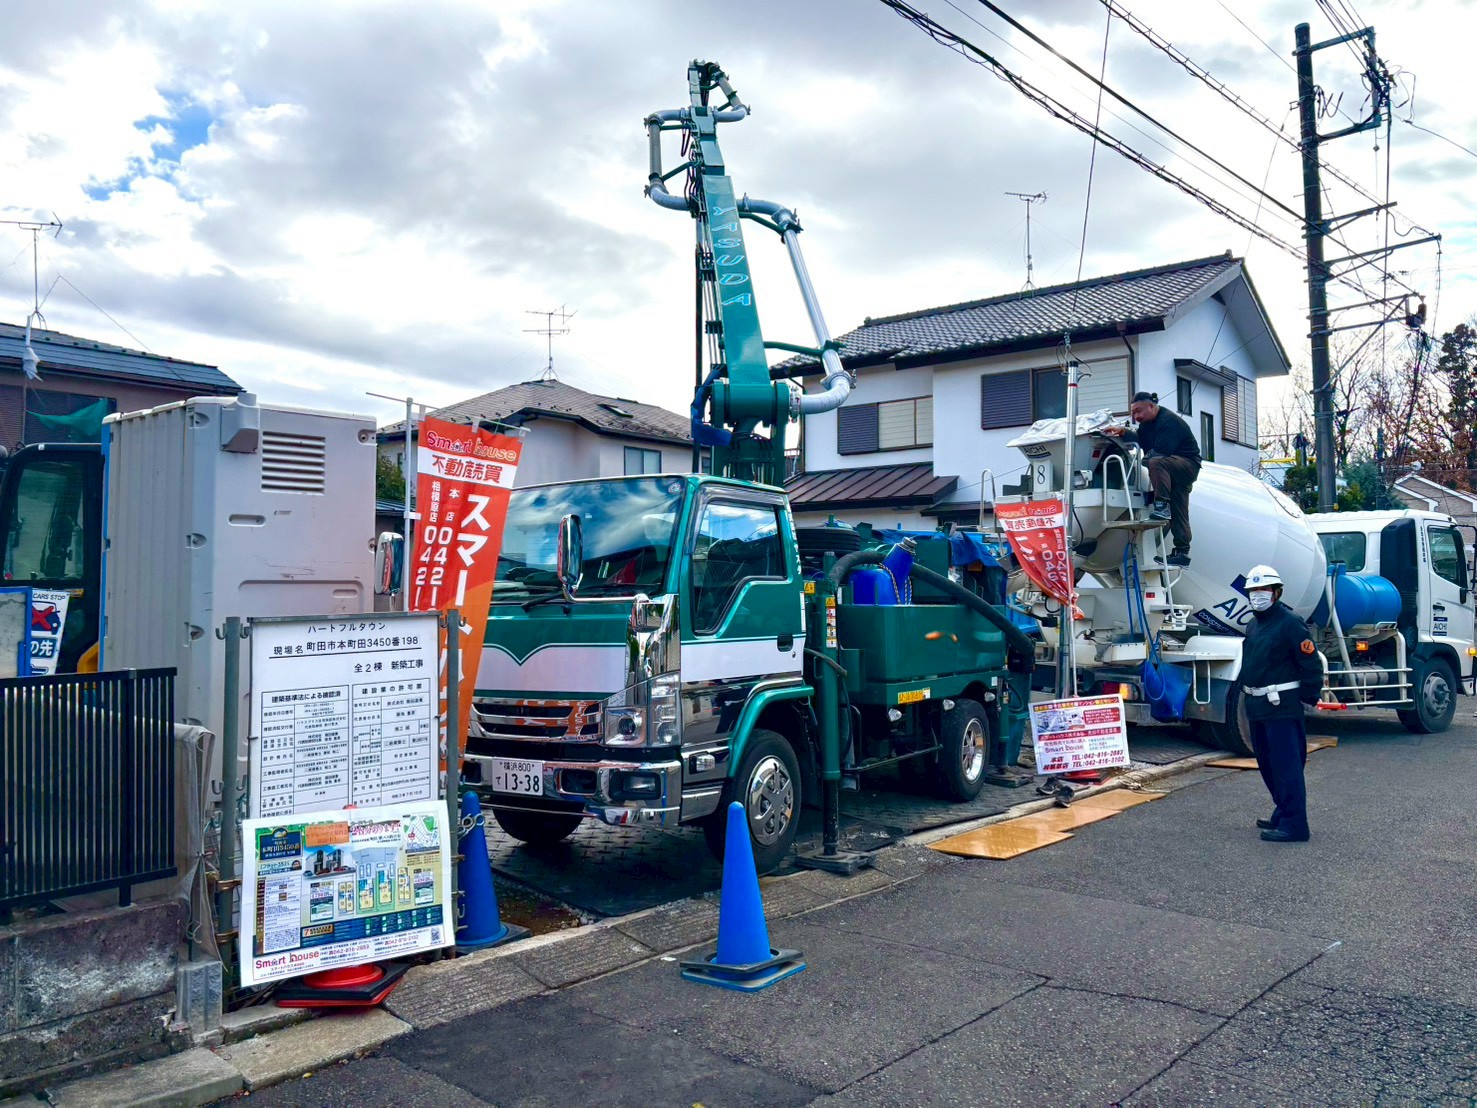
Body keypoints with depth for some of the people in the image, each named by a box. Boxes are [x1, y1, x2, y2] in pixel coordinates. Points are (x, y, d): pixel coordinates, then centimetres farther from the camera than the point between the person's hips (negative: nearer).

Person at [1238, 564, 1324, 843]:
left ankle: (1293, 825, -6)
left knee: (1286, 765, -9)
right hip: (1256, 705, 10)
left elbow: (1311, 663, -13)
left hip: (1281, 705, -10)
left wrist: (1308, 697, -9)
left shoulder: (1289, 622, -12)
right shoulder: (1254, 624, 16)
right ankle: (1283, 814, 29)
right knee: (1267, 763, 16)